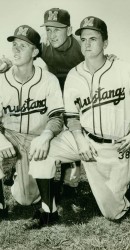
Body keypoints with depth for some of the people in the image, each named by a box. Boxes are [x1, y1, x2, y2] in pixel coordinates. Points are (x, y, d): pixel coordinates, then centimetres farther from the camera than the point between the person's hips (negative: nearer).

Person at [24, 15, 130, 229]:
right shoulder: (73, 76, -2)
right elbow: (72, 116, 4)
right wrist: (79, 140, -14)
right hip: (85, 139, 2)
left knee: (113, 212, 3)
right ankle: (46, 210, -5)